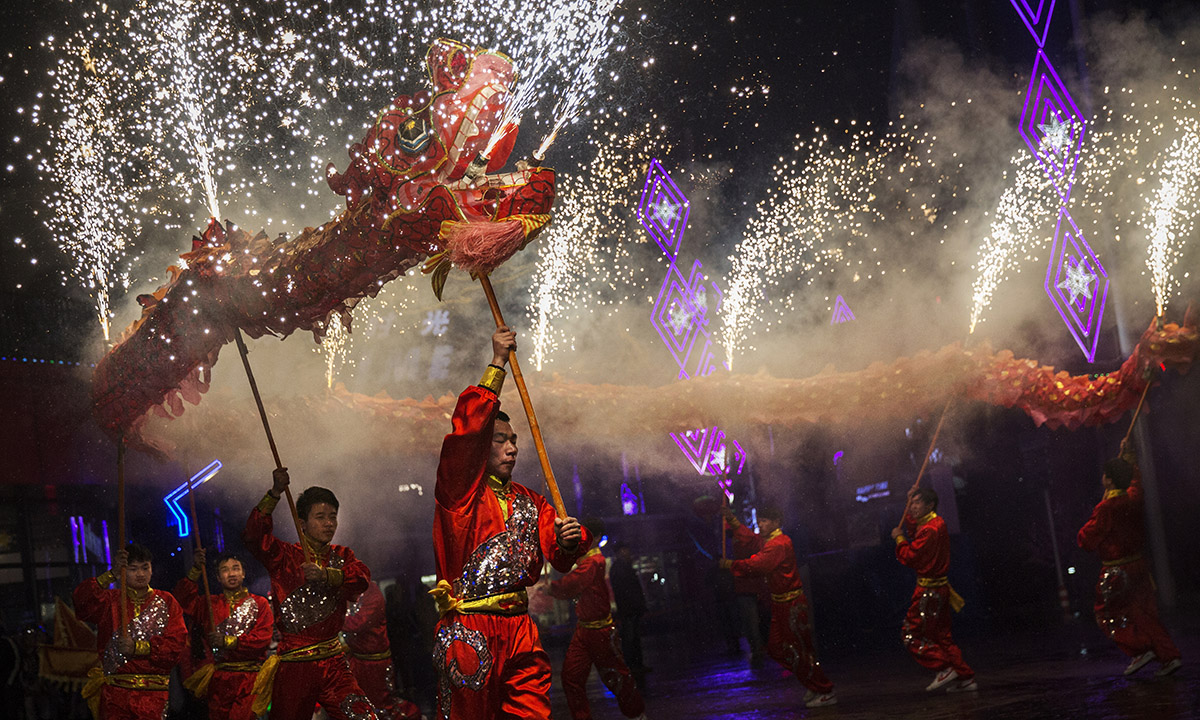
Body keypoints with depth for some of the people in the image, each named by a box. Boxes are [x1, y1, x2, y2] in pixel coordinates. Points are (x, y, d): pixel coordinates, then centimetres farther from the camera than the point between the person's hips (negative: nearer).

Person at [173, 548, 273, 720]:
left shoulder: (259, 603, 7)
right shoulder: (210, 604, 16)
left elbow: (263, 638, -4)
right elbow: (186, 601, 0)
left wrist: (227, 641, -9)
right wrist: (196, 570, -6)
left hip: (249, 680, -3)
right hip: (218, 680, 3)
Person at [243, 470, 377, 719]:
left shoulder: (341, 556, 13)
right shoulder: (285, 556, 3)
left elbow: (362, 577, -8)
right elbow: (253, 535, -16)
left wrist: (325, 574, -26)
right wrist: (275, 493, -24)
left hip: (333, 664, 2)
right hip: (293, 667, -2)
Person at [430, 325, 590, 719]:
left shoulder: (529, 502, 19)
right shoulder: (460, 491, 2)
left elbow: (560, 559, 11)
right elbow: (467, 431, -13)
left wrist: (568, 541, -14)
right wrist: (497, 364, -11)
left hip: (520, 629, 5)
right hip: (468, 630, -5)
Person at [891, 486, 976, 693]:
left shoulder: (929, 530, -19)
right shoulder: (938, 523, 11)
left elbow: (909, 557, -17)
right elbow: (912, 529, 29)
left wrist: (899, 539, -2)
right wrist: (909, 505, 18)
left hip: (929, 590, -10)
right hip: (940, 588, 10)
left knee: (912, 635, -4)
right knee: (941, 636, 14)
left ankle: (944, 669, -6)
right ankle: (965, 677, 12)